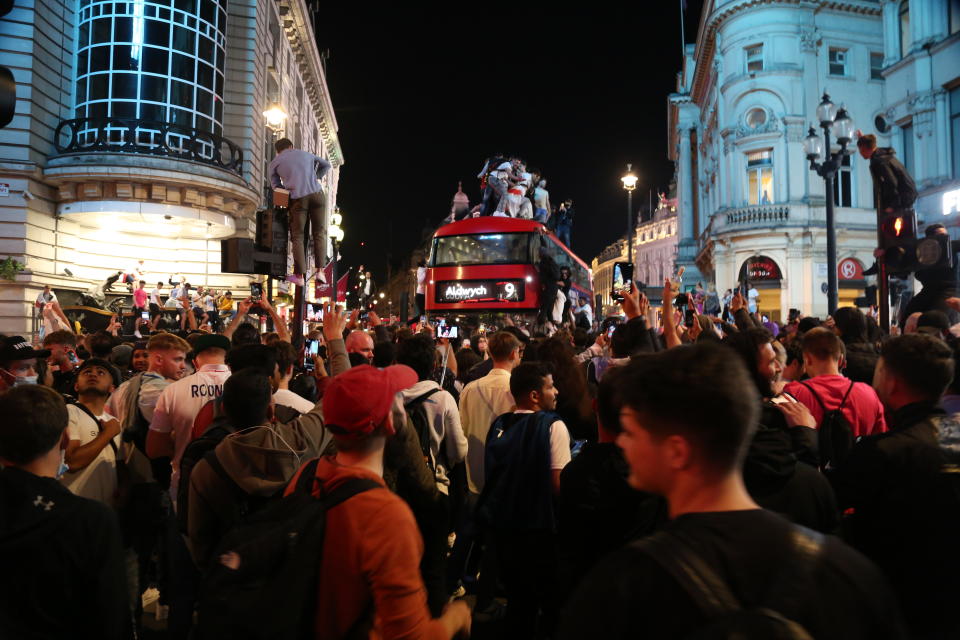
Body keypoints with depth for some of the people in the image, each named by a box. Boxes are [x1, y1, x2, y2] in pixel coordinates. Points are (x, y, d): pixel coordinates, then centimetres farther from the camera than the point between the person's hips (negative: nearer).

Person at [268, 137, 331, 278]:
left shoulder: (273, 163, 16)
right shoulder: (305, 154, 25)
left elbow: (277, 186, 15)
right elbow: (326, 165, 37)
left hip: (298, 199, -2)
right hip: (317, 194, 2)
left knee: (297, 237, 6)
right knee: (318, 234, 11)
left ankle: (300, 276, -2)